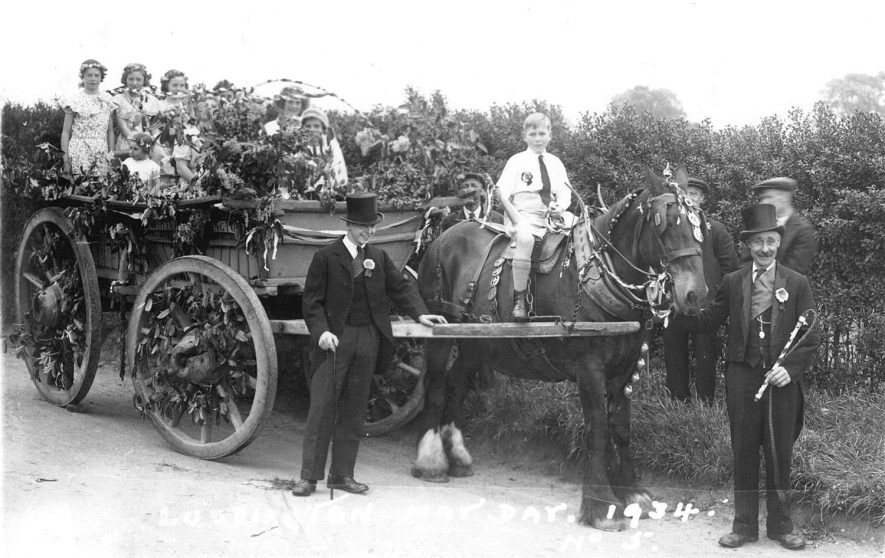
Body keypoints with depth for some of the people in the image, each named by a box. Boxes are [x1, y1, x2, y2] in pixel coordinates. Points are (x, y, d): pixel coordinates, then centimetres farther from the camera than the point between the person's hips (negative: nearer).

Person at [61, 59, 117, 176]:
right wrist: (65, 158, -4)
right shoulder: (75, 100, 0)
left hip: (102, 153, 3)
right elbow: (66, 132, 1)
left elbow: (110, 131, 12)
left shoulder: (107, 100, 8)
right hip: (79, 153, -3)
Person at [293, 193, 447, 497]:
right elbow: (312, 301, -4)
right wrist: (322, 331, -18)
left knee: (354, 410, 8)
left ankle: (342, 474, 16)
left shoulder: (379, 257, 11)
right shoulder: (326, 257, -2)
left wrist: (420, 313, -2)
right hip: (335, 339, -5)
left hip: (368, 339, 5)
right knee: (321, 407, -5)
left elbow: (401, 287, 13)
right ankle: (309, 477, 0)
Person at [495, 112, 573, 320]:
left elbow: (565, 192, 15)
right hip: (524, 218, -5)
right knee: (525, 238, -37)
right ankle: (519, 299, -32)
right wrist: (517, 220, -14)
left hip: (551, 217, 5)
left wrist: (560, 208, -9)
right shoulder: (517, 161, 6)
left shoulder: (555, 163, 19)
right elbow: (502, 193, -2)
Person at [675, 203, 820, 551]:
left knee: (780, 455, 8)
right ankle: (744, 526, 18)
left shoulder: (797, 284, 1)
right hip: (742, 377, 1)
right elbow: (707, 323, 6)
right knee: (743, 453, 8)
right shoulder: (732, 283, 5)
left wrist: (790, 367, -13)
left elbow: (811, 336, 0)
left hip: (782, 378, -1)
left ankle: (781, 526, 22)